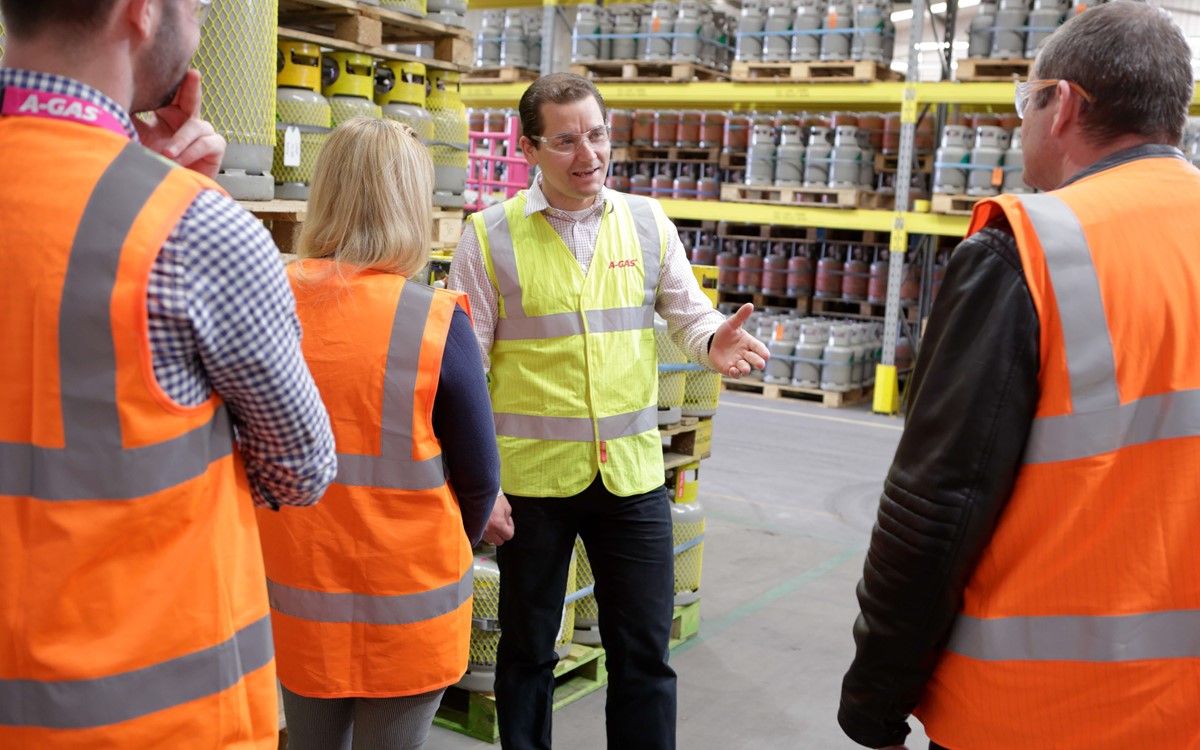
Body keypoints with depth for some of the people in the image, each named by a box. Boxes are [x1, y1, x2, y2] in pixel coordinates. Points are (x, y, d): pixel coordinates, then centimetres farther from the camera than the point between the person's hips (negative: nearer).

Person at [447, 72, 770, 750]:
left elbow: (689, 311, 4)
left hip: (632, 470, 2)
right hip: (531, 474, -2)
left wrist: (714, 341, -21)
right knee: (528, 648, 15)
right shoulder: (490, 237, -5)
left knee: (645, 650, 10)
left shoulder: (648, 223, 3)